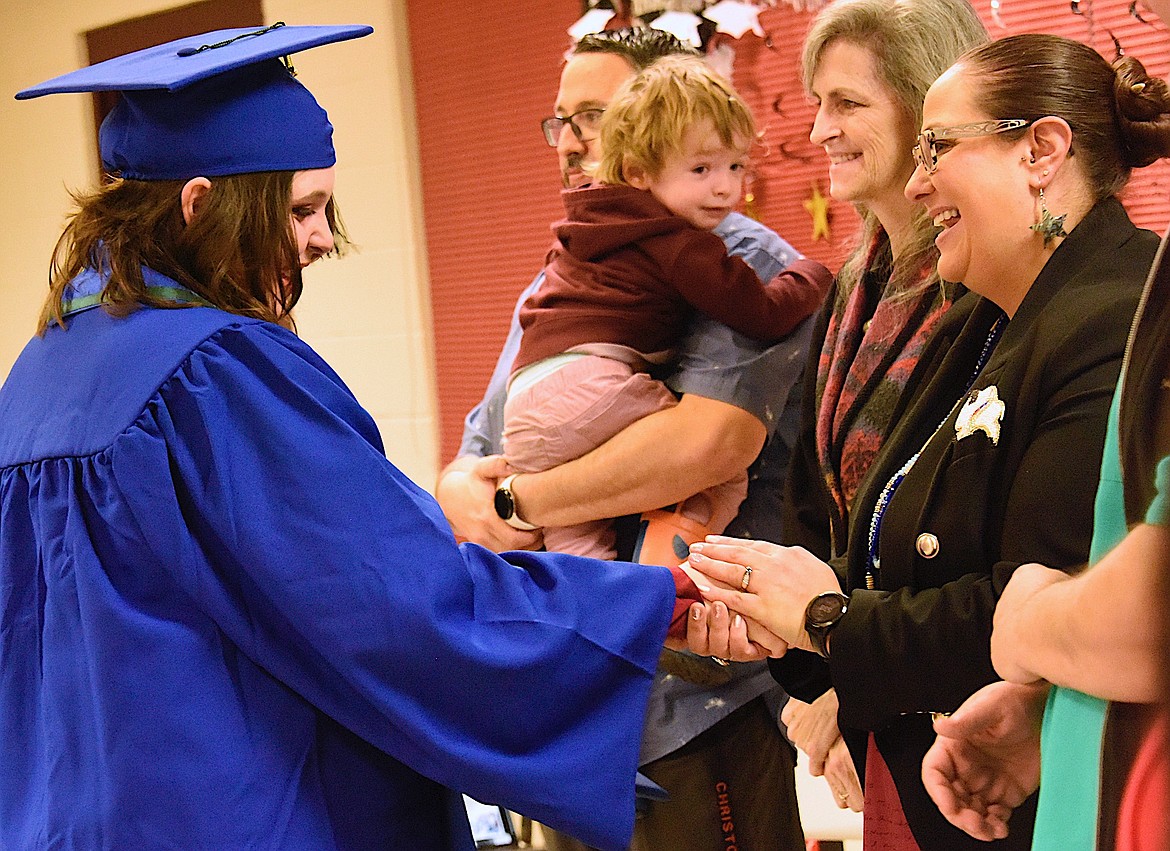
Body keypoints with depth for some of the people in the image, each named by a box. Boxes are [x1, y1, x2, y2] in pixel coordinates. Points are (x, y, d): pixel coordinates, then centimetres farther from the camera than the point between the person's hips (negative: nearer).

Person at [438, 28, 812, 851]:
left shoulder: (745, 263, -9)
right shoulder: (559, 282, 16)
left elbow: (707, 440, -27)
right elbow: (476, 453, 17)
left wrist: (519, 501, -16)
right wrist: (463, 492, -9)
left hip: (697, 696, -7)